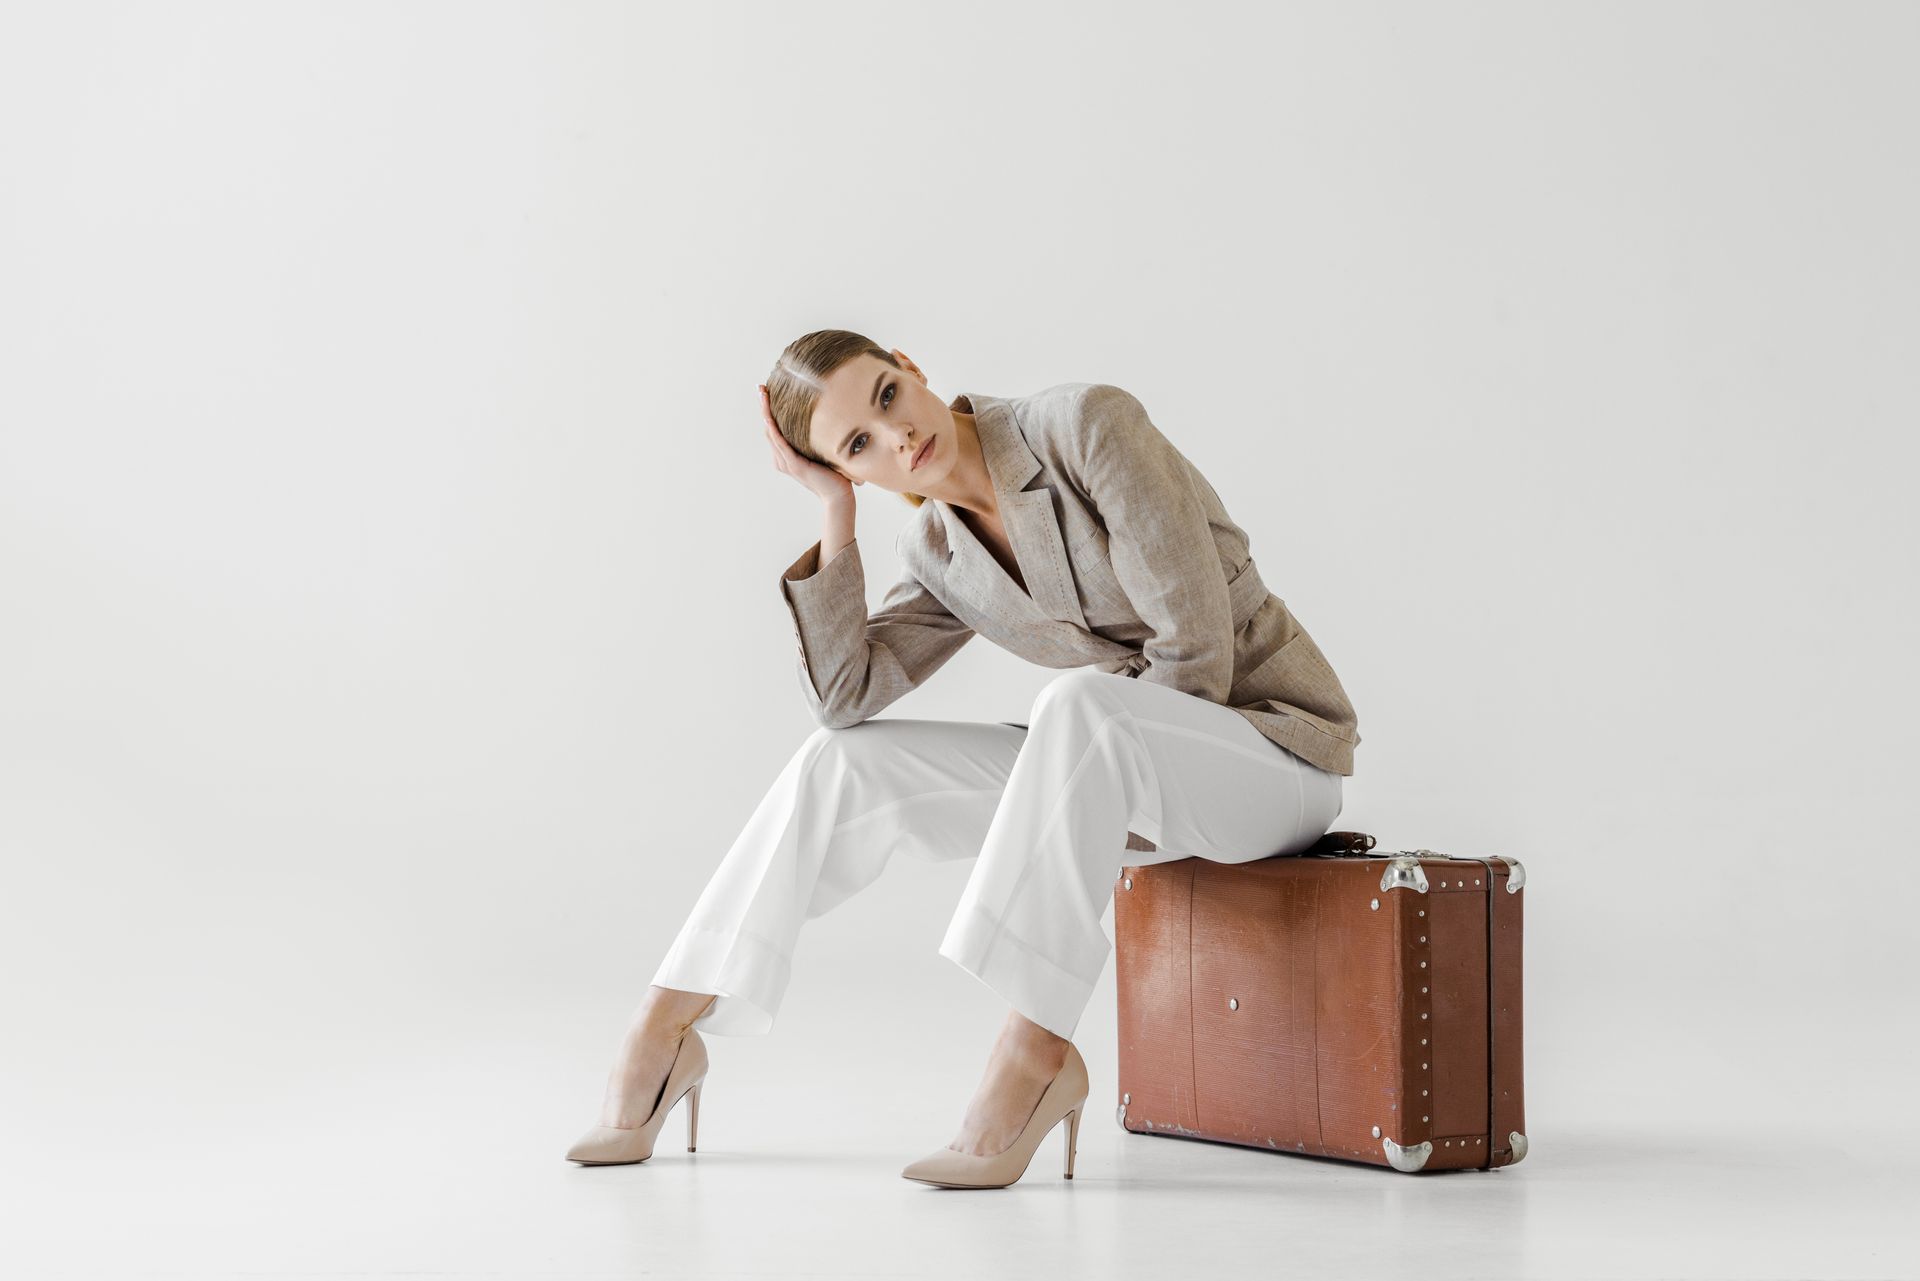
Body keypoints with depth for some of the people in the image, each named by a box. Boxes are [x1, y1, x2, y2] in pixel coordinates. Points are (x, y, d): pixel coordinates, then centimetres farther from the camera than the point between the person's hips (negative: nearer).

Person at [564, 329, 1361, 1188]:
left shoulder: (1089, 424, -19)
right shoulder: (936, 551, 2)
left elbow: (1196, 641, -21)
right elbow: (843, 695, -9)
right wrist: (836, 513, -12)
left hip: (1279, 749, -6)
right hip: (1122, 776, 6)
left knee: (1081, 704, -39)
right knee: (845, 764, -8)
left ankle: (1033, 1055, -32)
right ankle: (662, 1037, -1)